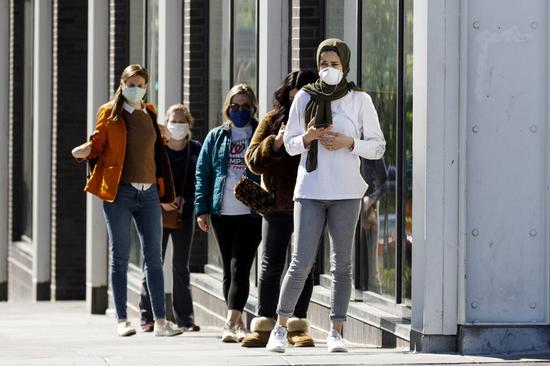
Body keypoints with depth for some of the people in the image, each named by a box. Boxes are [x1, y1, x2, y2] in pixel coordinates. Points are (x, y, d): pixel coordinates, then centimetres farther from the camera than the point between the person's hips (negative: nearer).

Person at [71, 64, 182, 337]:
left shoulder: (149, 114, 13)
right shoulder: (110, 113, 1)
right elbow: (97, 144, 0)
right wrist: (84, 150, -23)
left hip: (148, 192, 4)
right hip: (119, 192, -4)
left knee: (153, 257, 2)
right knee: (120, 256, 0)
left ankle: (160, 321, 4)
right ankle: (122, 320, 5)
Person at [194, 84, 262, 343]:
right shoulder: (216, 137, 12)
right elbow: (202, 173, 11)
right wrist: (202, 209, 3)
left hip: (251, 213, -4)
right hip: (221, 214, 4)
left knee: (239, 268, -11)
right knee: (229, 269, 9)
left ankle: (231, 324, -17)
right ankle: (239, 324, 17)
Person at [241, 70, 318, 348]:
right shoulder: (273, 121, 5)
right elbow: (253, 160, 1)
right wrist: (275, 143, -16)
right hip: (278, 204, 1)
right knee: (271, 266, 3)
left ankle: (297, 327, 8)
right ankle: (263, 326, 8)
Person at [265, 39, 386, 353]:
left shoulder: (360, 100, 4)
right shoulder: (305, 97, 7)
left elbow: (378, 147, 6)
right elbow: (290, 144, 11)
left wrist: (348, 143, -11)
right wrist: (308, 137, -10)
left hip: (346, 192, 0)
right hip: (310, 191, 0)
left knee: (342, 264, 2)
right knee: (301, 263, -5)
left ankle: (336, 332, 8)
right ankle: (280, 328, 5)